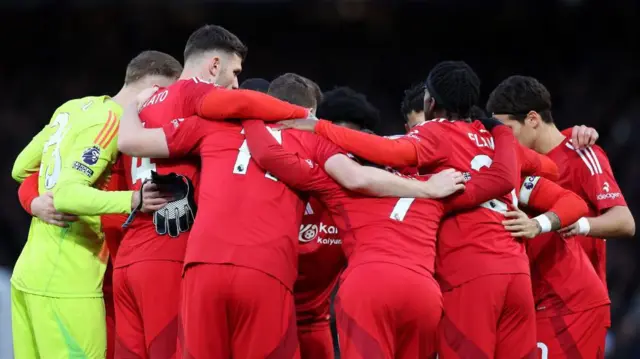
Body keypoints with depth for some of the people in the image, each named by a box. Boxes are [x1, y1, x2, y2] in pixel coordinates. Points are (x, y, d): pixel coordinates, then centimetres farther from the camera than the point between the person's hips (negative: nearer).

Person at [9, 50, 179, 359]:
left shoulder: (74, 108, 13)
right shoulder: (110, 122, -12)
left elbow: (21, 170, 21)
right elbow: (65, 195, -23)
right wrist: (130, 201, -33)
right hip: (65, 283, -9)